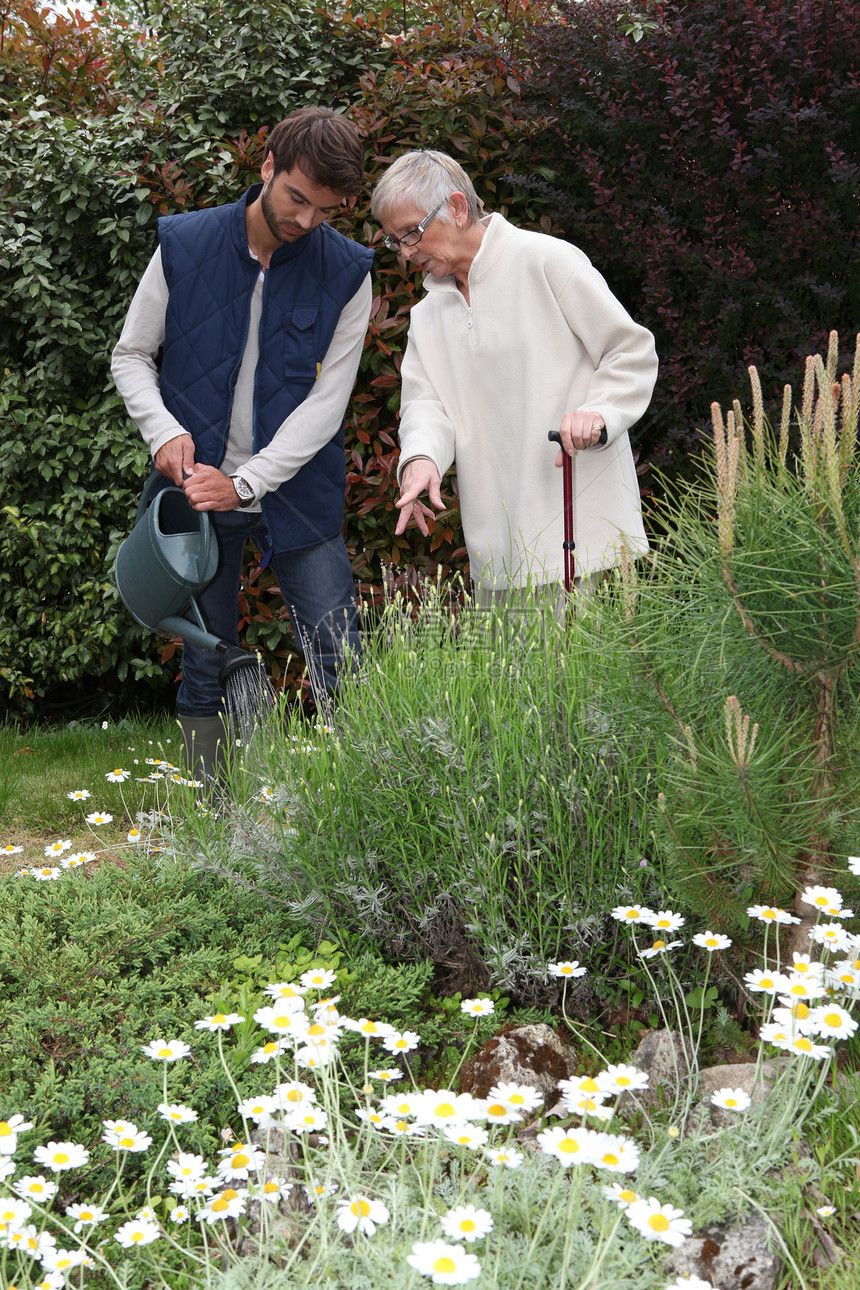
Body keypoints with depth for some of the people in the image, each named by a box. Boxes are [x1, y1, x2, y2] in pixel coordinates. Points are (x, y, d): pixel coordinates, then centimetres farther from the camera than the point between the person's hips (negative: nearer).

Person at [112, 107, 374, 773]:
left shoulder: (347, 272, -5)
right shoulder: (183, 244, -4)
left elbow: (328, 400, -8)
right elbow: (132, 356, 5)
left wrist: (247, 482, -16)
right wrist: (164, 430, -14)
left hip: (297, 489, 0)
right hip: (200, 491, 1)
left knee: (343, 669, -2)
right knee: (206, 670, 8)